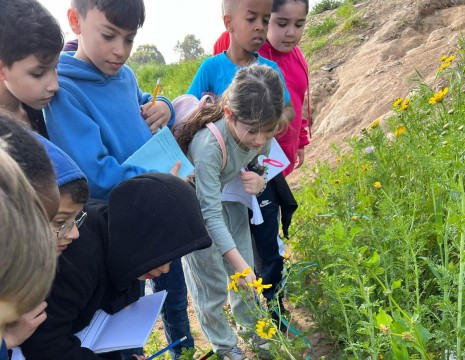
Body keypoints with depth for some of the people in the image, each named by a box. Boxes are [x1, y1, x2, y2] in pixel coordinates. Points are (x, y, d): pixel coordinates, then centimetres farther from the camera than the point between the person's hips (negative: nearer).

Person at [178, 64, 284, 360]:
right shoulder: (208, 145, -39)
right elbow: (210, 214, -33)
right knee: (213, 283, 8)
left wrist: (260, 180, -24)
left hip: (231, 200, 5)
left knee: (246, 276, 14)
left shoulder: (262, 134, -21)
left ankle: (252, 330, 40)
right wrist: (240, 264, -35)